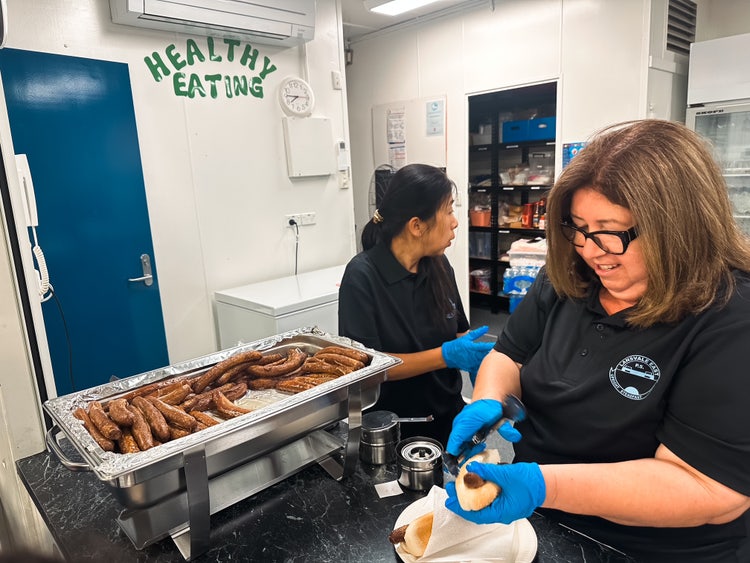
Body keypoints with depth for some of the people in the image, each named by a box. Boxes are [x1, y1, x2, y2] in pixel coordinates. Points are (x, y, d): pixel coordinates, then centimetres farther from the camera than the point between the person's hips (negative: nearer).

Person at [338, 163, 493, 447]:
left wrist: (474, 353, -13)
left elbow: (458, 331, 8)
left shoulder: (439, 265, -4)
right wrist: (446, 355, -28)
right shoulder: (362, 276, -21)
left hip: (449, 417, 6)